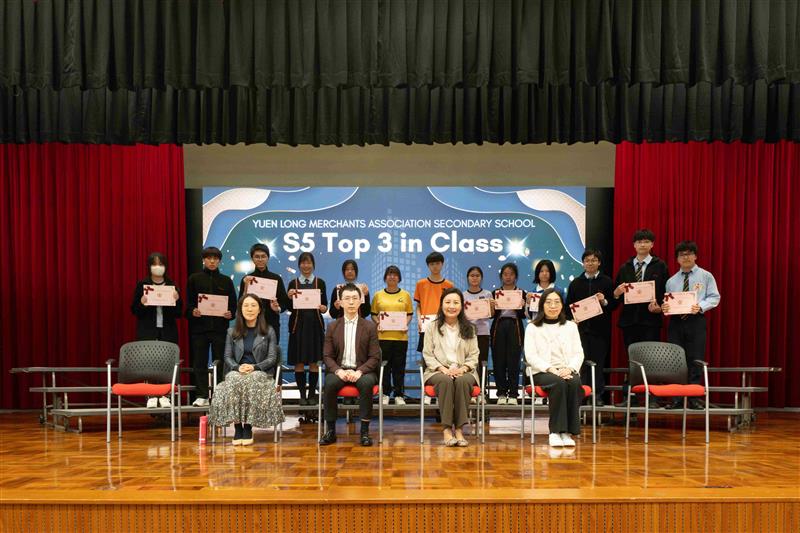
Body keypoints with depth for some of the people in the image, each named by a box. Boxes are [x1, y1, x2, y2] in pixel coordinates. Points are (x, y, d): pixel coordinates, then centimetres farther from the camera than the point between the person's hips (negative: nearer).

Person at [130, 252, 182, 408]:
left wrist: (176, 300, -12)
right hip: (147, 331, -1)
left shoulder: (171, 285, 7)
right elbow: (134, 310, 2)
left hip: (167, 331, 1)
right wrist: (142, 303, -17)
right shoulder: (142, 285, 3)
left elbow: (178, 313, 6)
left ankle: (164, 395, 9)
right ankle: (151, 396, 5)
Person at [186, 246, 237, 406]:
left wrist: (230, 314, -10)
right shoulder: (194, 279, 7)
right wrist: (192, 311, -14)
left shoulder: (226, 281, 10)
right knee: (200, 362, 3)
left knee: (220, 361, 3)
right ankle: (201, 395, 10)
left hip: (220, 327, 1)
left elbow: (233, 304, 9)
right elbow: (188, 303, 5)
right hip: (199, 326, 0)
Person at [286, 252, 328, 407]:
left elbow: (325, 305, 6)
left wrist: (324, 308, -16)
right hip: (298, 325, 0)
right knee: (299, 362, 3)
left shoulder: (320, 282, 6)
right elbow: (290, 308, 4)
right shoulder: (293, 283, 6)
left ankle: (312, 394, 12)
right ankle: (302, 394, 12)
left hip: (315, 325, 0)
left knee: (313, 361, 3)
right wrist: (289, 297, -14)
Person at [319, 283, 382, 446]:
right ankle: (330, 430, -19)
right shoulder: (333, 327, 10)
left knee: (367, 383, -35)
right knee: (329, 384, -32)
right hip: (339, 370, 1)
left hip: (362, 370, -1)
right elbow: (327, 356, 6)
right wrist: (339, 371, -14)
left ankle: (365, 431, -23)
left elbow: (374, 357, 1)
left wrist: (359, 371, -17)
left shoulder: (370, 327, 6)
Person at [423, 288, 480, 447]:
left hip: (463, 372, 1)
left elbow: (473, 356, 8)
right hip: (438, 371, -1)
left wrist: (462, 369, -11)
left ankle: (459, 429, -32)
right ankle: (446, 429, -33)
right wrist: (443, 369, -13)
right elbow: (428, 354, 4)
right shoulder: (433, 327, 9)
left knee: (462, 381, -35)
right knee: (445, 381, -36)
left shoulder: (469, 328, 13)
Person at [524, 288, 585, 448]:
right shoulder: (532, 327, 9)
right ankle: (555, 431, -30)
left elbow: (579, 354, 9)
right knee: (559, 383, -35)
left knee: (575, 383, -33)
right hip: (542, 372, -2)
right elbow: (531, 356, -3)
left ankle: (568, 431, -26)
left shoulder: (571, 326, 19)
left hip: (567, 372, 2)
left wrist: (569, 369, -12)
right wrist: (551, 369, -18)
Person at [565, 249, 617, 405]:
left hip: (600, 328, -1)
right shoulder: (576, 283, 11)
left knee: (598, 362, 2)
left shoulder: (607, 282, 6)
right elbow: (568, 305, 11)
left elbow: (615, 304, 2)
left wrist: (604, 302, -17)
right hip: (581, 328, 1)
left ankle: (598, 395, 9)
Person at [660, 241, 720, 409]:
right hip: (675, 322, 2)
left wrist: (701, 306, -18)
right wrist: (664, 307, -12)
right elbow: (667, 301, 11)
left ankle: (695, 398, 3)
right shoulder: (671, 281, 13)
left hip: (696, 321, -2)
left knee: (695, 360, -4)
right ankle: (677, 398, 8)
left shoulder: (706, 276, 6)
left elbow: (714, 298, 0)